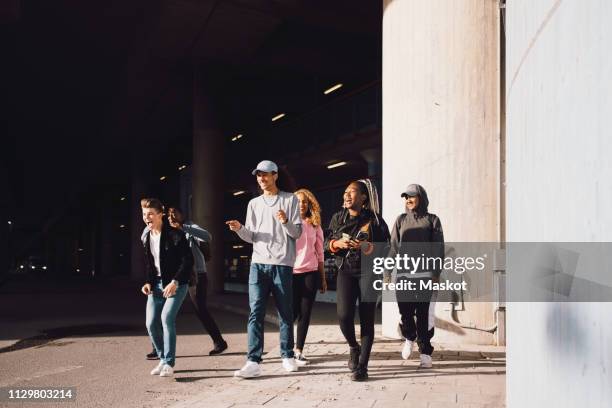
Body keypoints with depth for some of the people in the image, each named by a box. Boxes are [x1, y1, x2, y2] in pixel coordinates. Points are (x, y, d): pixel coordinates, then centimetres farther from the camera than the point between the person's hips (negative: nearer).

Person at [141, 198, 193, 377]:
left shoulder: (175, 235, -13)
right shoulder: (146, 238, 8)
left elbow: (188, 260, -16)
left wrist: (175, 282, -23)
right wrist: (148, 282, 3)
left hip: (176, 284, -7)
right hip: (156, 285, 7)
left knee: (167, 317, -22)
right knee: (151, 323, 0)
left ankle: (169, 364, -12)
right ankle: (163, 359, 21)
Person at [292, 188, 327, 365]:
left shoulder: (315, 225, 8)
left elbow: (319, 253, 11)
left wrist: (323, 278, 11)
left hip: (310, 273, 2)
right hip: (291, 272, -2)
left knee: (305, 313, 2)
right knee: (292, 312, -2)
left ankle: (299, 350, 11)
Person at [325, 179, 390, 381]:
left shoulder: (374, 220, -2)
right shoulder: (337, 218, 8)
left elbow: (384, 247, -2)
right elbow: (327, 243, 12)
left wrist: (367, 247, -20)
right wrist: (338, 244, -10)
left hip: (368, 272, -2)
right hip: (345, 272, 2)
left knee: (366, 319, -3)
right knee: (344, 316, -13)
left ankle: (362, 366, 5)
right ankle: (354, 348, 18)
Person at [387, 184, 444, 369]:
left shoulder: (432, 220, 7)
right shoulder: (401, 220, 14)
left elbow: (438, 249, 2)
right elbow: (393, 247, 11)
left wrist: (436, 273, -7)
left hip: (425, 274, -2)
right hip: (404, 274, 2)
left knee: (424, 315, -3)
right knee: (405, 312, 1)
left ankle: (425, 353, 6)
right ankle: (409, 338, 31)